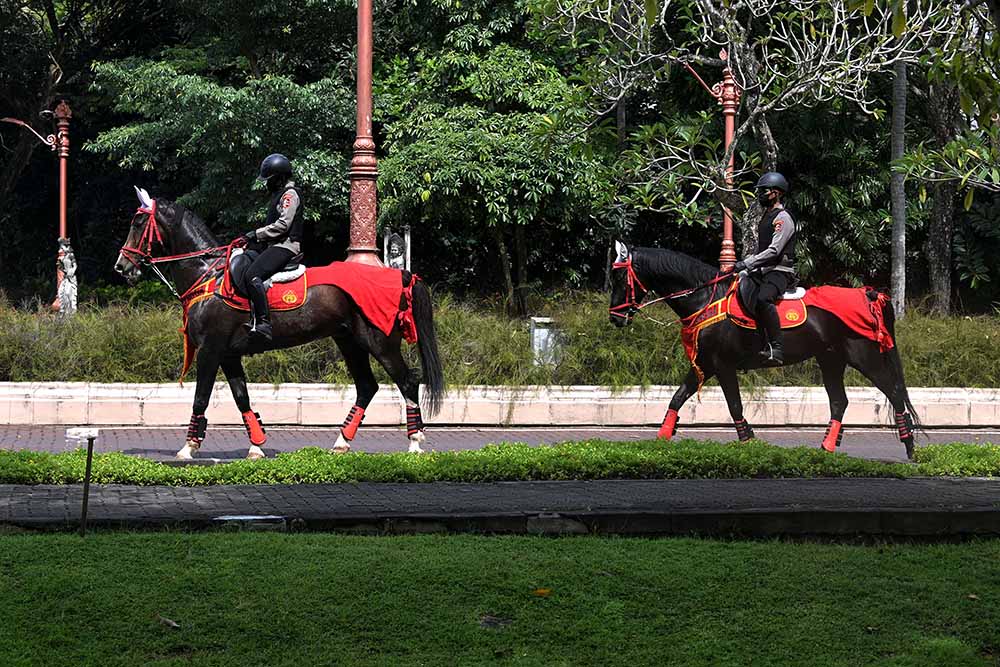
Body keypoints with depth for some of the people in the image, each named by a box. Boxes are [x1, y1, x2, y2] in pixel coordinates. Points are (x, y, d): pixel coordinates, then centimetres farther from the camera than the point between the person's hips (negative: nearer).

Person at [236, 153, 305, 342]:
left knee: (252, 275, -27)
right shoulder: (280, 194, 24)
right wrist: (253, 238, 15)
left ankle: (263, 324, -34)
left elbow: (282, 225, -17)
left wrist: (255, 235, -15)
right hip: (276, 246, 11)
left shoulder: (290, 194, -8)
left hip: (285, 246, -11)